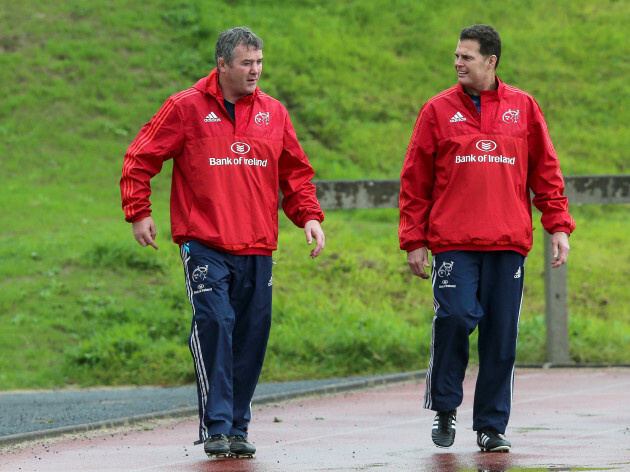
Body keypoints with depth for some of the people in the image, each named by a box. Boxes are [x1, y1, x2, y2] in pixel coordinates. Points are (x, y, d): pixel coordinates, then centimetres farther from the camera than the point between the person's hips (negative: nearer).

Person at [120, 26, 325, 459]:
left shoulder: (273, 113, 11)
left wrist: (310, 216, 6)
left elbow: (296, 172, 19)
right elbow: (140, 160, 4)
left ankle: (238, 427, 14)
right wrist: (139, 211, -2)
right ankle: (216, 427, -11)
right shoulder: (187, 108, 0)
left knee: (252, 333, 4)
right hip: (204, 243, -4)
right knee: (215, 324, -15)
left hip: (257, 248, 4)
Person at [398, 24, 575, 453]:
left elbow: (546, 171, 13)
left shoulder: (523, 108, 9)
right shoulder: (438, 110, 6)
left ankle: (492, 425, 10)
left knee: (502, 334, 1)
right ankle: (445, 408, 6)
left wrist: (558, 225, 4)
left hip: (509, 243, 1)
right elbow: (415, 180, 7)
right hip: (453, 242, -1)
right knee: (455, 317, -15)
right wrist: (414, 240, 2)